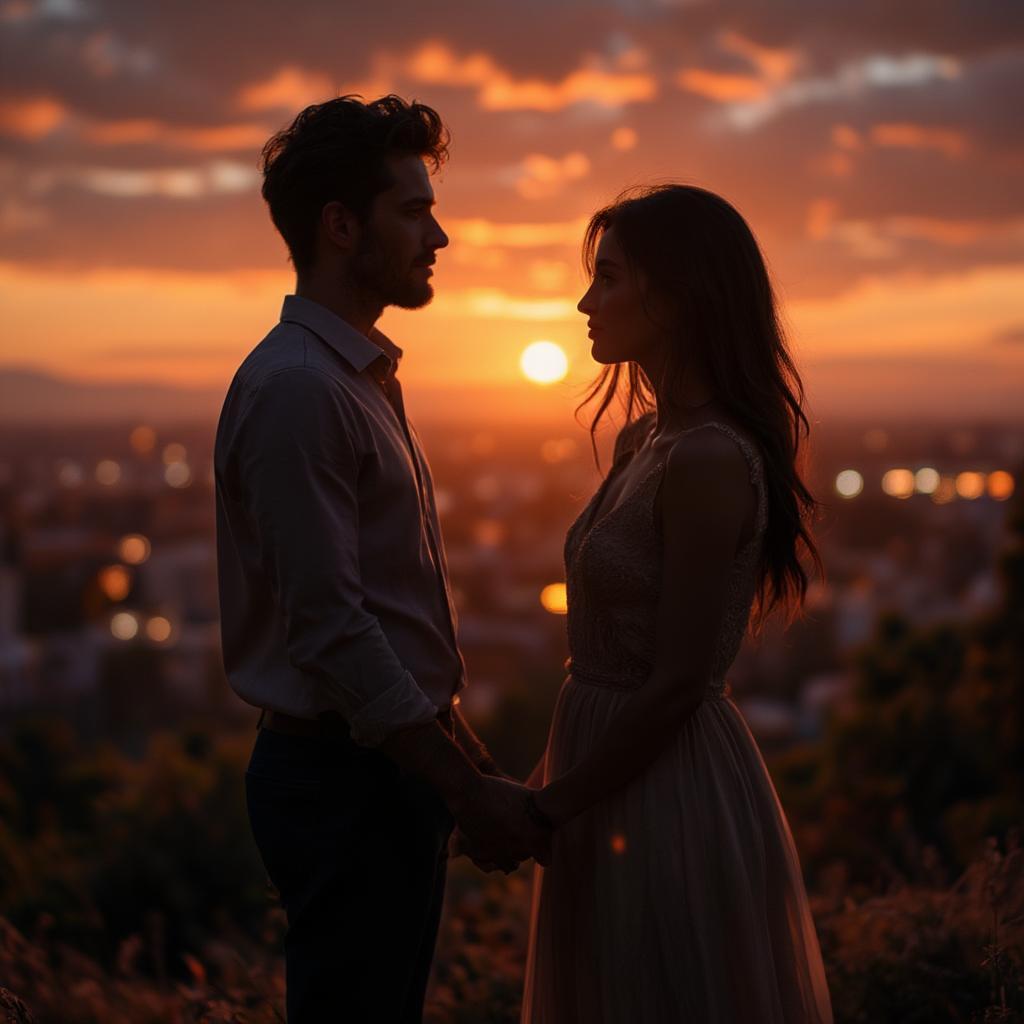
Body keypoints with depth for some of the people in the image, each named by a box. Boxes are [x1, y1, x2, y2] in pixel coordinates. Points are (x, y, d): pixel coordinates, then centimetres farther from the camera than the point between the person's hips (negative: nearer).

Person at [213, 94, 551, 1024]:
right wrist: (468, 791, -19)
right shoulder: (295, 388, -17)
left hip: (397, 767, 9)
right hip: (343, 778, -9)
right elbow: (330, 626, -22)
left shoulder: (366, 376, 15)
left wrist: (477, 764, 18)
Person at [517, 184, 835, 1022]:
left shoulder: (709, 461, -21)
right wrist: (553, 775, 12)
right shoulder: (645, 438, 7)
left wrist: (548, 807, -12)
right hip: (620, 781, 9)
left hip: (672, 794, -9)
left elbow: (678, 684, -21)